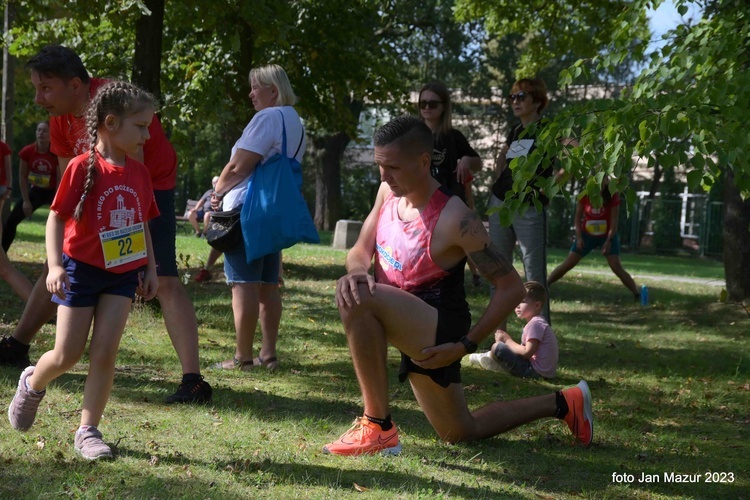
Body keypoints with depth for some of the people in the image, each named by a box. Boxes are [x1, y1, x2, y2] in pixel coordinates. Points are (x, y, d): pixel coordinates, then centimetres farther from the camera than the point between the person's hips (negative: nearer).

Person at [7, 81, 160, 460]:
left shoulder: (139, 173, 2)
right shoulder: (83, 167, -14)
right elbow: (56, 218, -13)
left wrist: (150, 268, 9)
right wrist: (55, 265, -22)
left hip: (123, 273, 4)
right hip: (81, 270, -4)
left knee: (105, 353, -4)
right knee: (67, 356, 1)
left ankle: (88, 431, 5)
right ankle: (33, 383, 34)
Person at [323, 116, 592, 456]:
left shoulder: (454, 219, -23)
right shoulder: (388, 193, -2)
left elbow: (512, 288, -18)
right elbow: (360, 251, 6)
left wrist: (465, 346, -17)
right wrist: (357, 271, -20)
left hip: (441, 329, -8)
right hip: (412, 332, 8)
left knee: (358, 301, -34)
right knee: (461, 433, 24)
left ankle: (379, 427, -25)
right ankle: (562, 404, 40)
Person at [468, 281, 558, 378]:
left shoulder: (535, 324, -14)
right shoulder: (537, 322, 18)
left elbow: (527, 353, -20)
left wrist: (507, 340, -8)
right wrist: (507, 339, 3)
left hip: (536, 372, -11)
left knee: (497, 347, -9)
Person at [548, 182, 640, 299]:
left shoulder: (612, 197, -15)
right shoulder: (585, 195, -9)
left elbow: (614, 220, -15)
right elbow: (578, 217, -3)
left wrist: (609, 240, -22)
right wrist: (579, 237, -12)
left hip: (607, 236, -2)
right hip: (587, 235, 2)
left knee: (617, 268, -13)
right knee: (567, 264, 1)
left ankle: (637, 294, -9)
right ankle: (544, 285, 11)